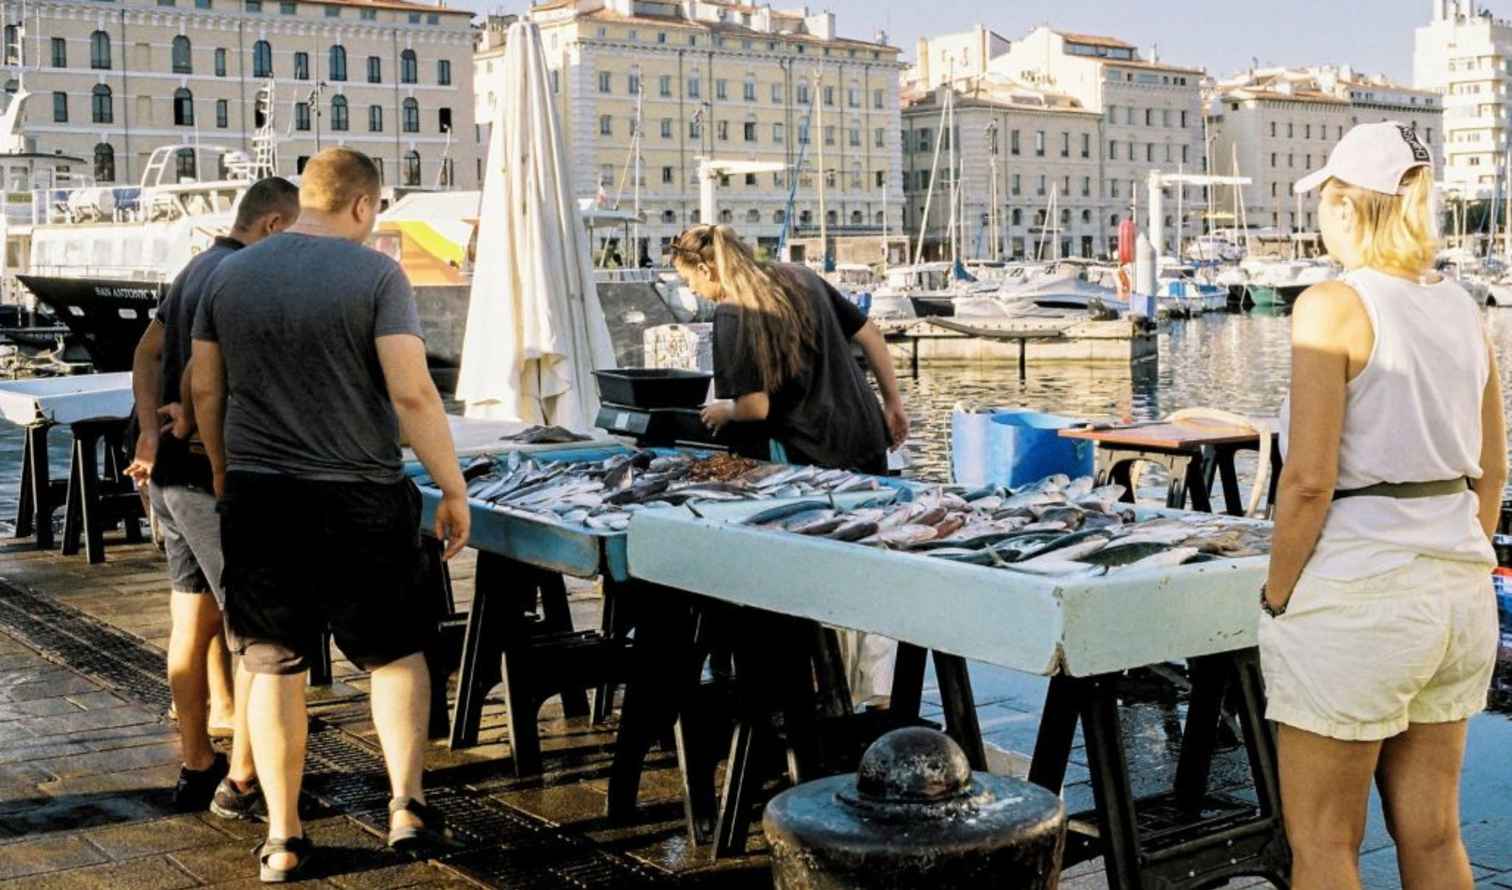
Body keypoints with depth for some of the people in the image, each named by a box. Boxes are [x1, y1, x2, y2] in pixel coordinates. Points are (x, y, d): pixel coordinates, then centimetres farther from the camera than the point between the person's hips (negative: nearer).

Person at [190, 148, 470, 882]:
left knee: (274, 666, 10)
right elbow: (411, 393, -15)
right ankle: (406, 802, 7)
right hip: (361, 500, -3)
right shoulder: (375, 274, -8)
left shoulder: (230, 275, 6)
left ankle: (282, 838, 13)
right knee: (397, 651, 15)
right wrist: (453, 489, -8)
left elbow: (204, 389, 9)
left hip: (258, 500, 3)